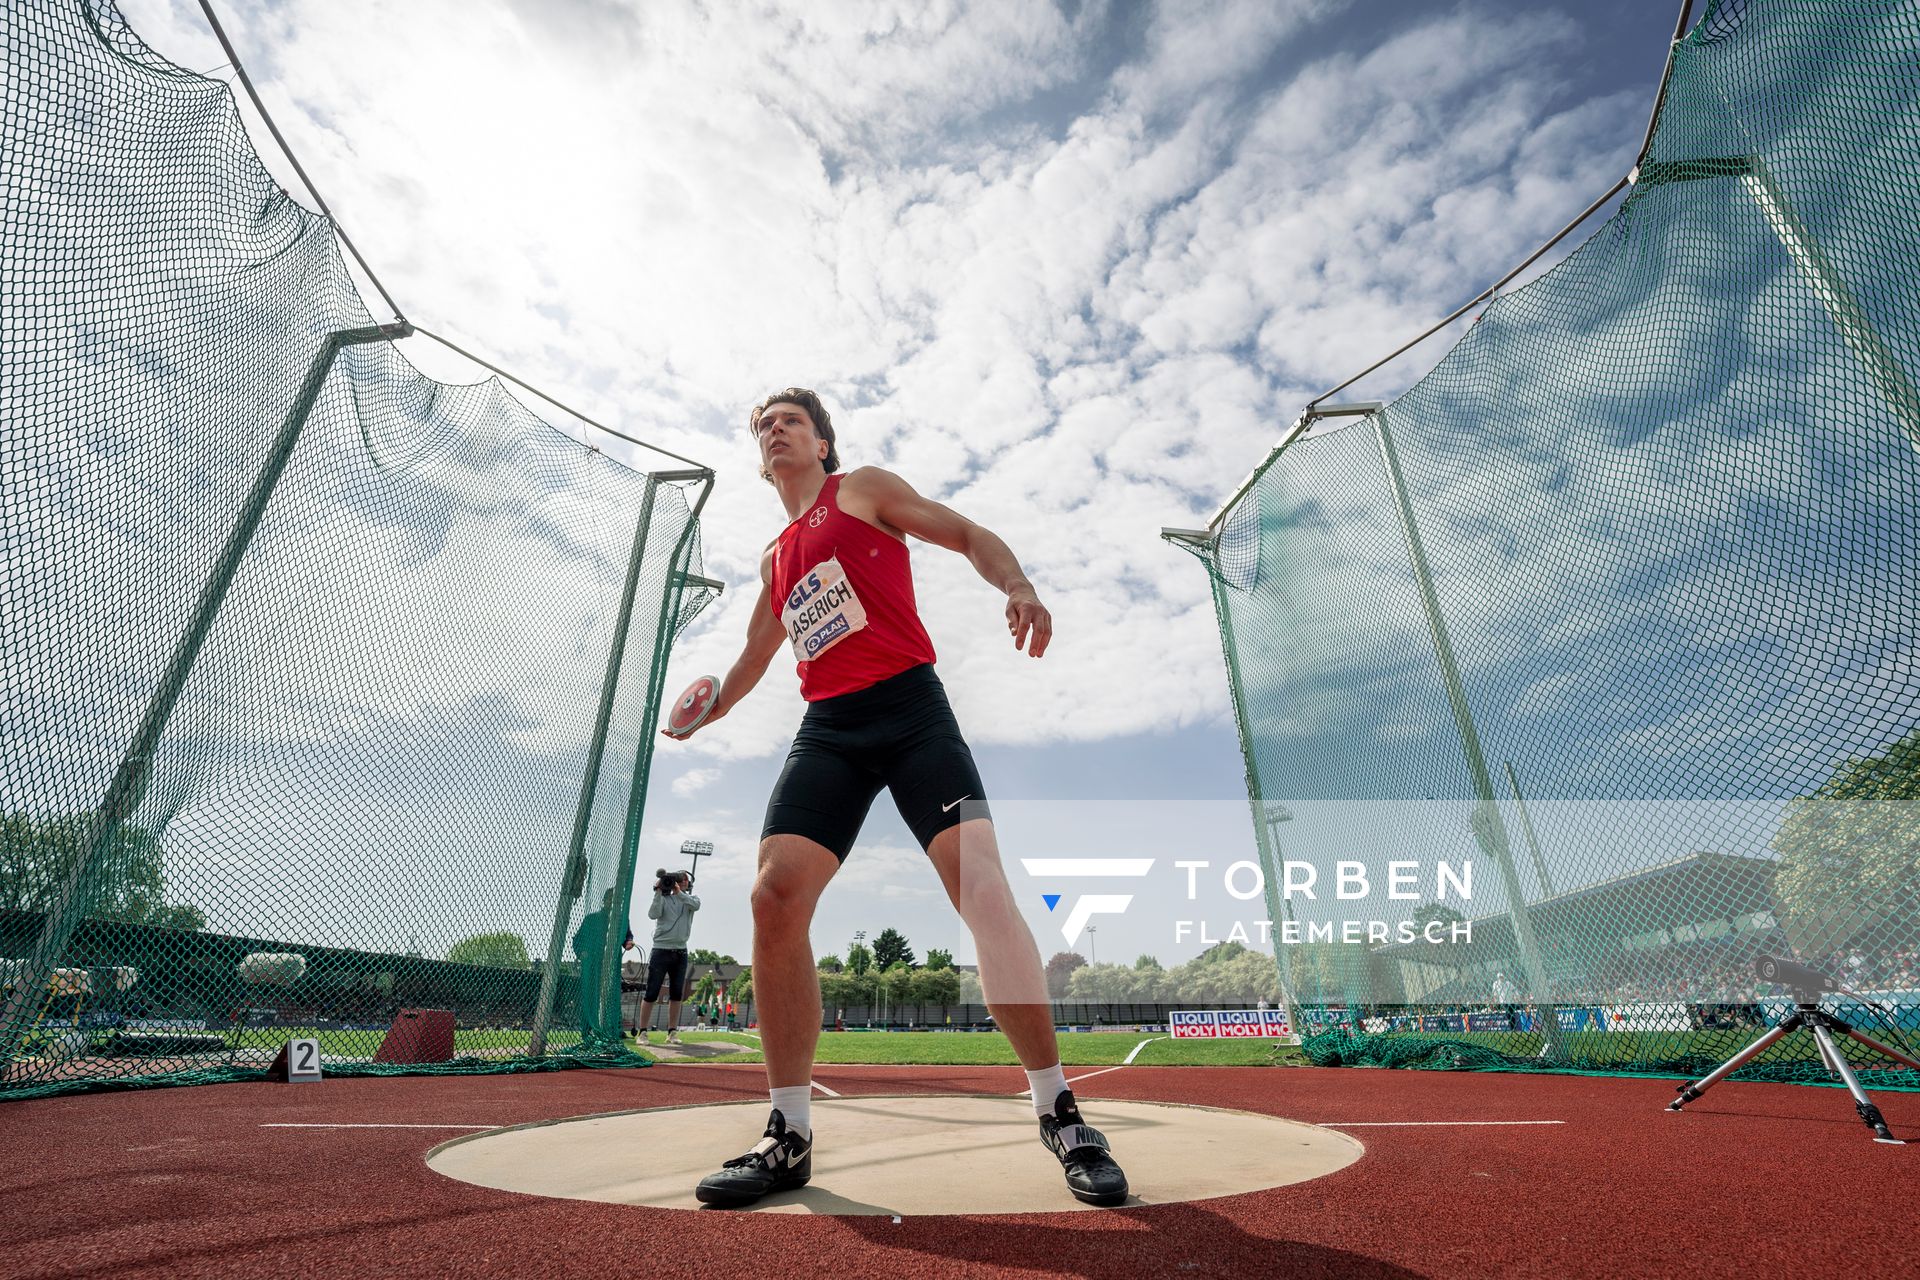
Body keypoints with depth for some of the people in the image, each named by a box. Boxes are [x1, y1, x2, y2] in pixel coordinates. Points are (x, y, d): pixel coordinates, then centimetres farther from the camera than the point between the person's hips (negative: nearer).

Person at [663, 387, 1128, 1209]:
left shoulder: (864, 490, 11)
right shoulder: (774, 558, 25)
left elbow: (968, 535, 4)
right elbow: (756, 654, 35)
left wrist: (1017, 586, -16)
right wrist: (707, 710, 23)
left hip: (909, 709, -4)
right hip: (827, 730, 5)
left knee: (981, 888, -18)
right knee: (775, 895, -12)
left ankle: (1060, 1116, -3)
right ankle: (788, 1136, 2)